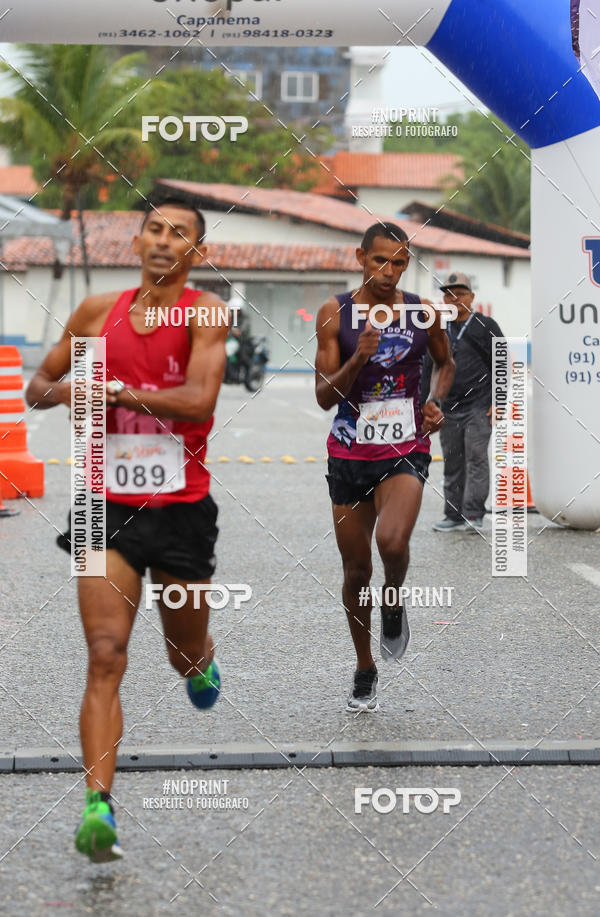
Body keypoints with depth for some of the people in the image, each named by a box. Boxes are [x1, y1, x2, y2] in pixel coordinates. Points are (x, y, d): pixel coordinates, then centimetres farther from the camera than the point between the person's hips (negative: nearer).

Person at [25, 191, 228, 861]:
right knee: (105, 657, -12)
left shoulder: (205, 312, -7)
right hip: (110, 505, 1)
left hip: (181, 507, -1)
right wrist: (64, 389, -6)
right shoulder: (98, 312, 5)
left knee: (185, 654, 17)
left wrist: (113, 390, -22)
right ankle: (98, 807, -17)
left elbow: (199, 401, -22)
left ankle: (202, 662, 56)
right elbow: (38, 388, 17)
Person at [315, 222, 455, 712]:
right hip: (350, 455, 1)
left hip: (406, 453, -1)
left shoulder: (424, 312, -1)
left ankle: (395, 602, 6)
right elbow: (324, 397, -7)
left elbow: (446, 363, 20)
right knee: (356, 571, 9)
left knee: (392, 542, -29)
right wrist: (358, 359, -22)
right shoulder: (335, 313, -4)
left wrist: (436, 401, 1)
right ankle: (365, 670, 29)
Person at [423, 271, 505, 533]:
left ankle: (473, 515, -11)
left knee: (476, 459, -10)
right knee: (452, 465, 6)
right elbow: (429, 370, 19)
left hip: (479, 407, -5)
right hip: (448, 409, 5)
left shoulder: (485, 327, 1)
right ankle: (453, 516, 11)